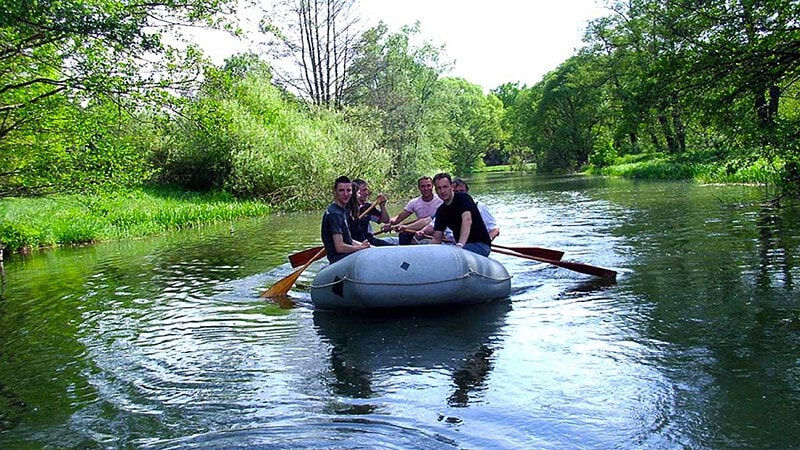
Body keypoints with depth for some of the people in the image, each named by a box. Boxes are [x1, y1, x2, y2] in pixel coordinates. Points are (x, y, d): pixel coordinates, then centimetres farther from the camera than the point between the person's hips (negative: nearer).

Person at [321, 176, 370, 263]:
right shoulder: (335, 214, -16)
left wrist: (362, 244, 4)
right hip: (339, 259, -11)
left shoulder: (344, 211, 15)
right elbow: (340, 247, -21)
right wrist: (361, 247, -8)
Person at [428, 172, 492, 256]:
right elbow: (437, 239, 10)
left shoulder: (463, 198, -12)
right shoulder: (441, 211, 9)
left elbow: (467, 220, -30)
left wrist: (460, 245, -44)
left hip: (481, 244, -6)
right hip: (460, 245, 6)